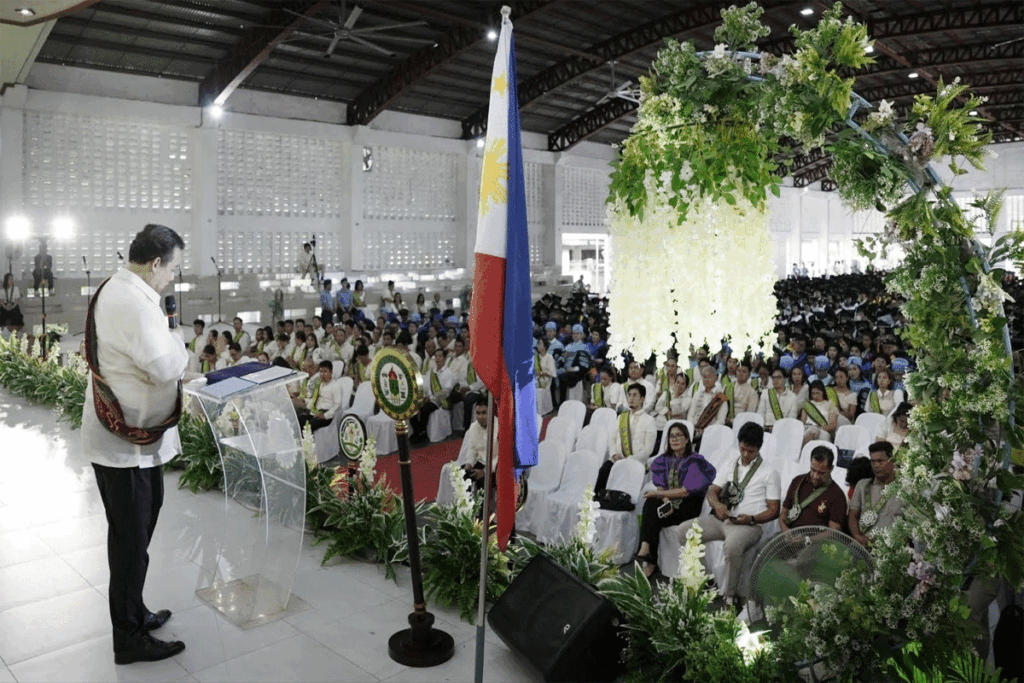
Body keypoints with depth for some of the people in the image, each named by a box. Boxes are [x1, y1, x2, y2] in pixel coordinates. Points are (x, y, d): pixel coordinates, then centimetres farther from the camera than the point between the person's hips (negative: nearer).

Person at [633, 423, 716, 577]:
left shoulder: (695, 461, -6)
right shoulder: (663, 460, 11)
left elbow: (686, 491, -13)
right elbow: (660, 486, 4)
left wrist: (660, 494, -14)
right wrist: (665, 501, -17)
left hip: (688, 506, -4)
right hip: (670, 503, 4)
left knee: (652, 516, -30)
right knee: (650, 504, -31)